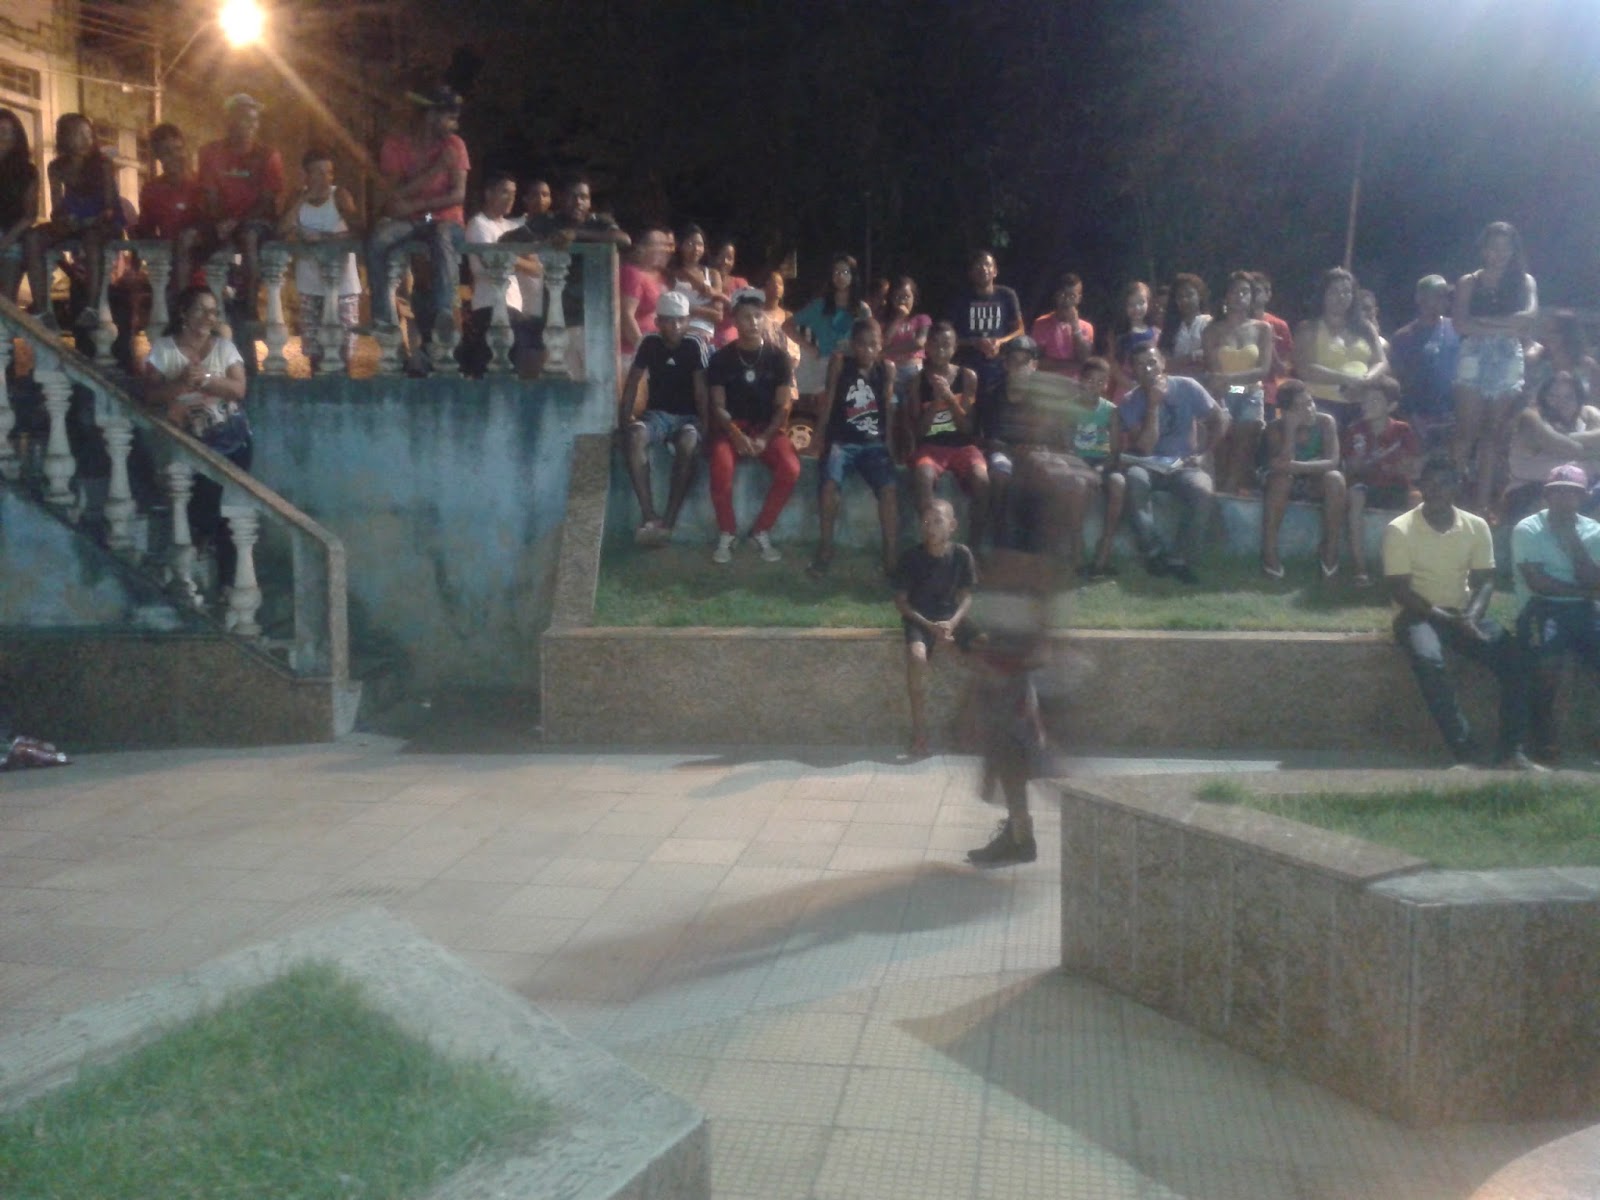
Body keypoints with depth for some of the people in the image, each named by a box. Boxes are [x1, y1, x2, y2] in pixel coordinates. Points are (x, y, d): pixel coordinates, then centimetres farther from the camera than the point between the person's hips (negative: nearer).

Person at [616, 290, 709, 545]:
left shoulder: (695, 345, -7)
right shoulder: (649, 343, 0)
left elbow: (701, 389, -10)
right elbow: (633, 381, 3)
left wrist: (705, 425, -18)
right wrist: (625, 416, -7)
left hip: (688, 416, -2)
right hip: (657, 414, 2)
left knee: (688, 442, -38)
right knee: (634, 435, -33)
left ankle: (668, 522, -39)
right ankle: (649, 517, -39)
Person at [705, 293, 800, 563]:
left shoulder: (779, 358, 3)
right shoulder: (721, 358, 1)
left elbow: (783, 407, 0)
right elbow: (718, 406, -2)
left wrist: (764, 438, -16)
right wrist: (736, 435, -20)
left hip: (767, 427, 1)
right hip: (731, 426, -1)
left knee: (790, 470, -27)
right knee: (721, 470, -33)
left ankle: (761, 531, -7)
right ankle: (726, 533, -12)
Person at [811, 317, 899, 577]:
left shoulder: (887, 369, 6)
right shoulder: (840, 364, 0)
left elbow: (889, 409, 9)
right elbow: (828, 403, -1)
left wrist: (889, 445, 3)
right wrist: (820, 439, -7)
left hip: (874, 444, 2)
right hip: (841, 441, -2)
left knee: (890, 487, -23)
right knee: (830, 483, -29)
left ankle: (890, 555, -17)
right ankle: (825, 548, -14)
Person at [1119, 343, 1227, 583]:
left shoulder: (1186, 387, -4)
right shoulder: (1131, 401, -6)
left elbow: (1220, 420, 5)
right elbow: (1144, 449, -16)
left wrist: (1201, 452, -6)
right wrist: (1153, 405, -19)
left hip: (1184, 466, 0)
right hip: (1149, 466, 0)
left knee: (1203, 492, -33)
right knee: (1133, 478, -36)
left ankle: (1178, 558, -19)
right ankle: (1154, 553, -27)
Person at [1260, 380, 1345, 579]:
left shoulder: (1325, 421, -17)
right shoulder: (1276, 428, -19)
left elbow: (1332, 462, -27)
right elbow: (1282, 465, -31)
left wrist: (1295, 466, -40)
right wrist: (1290, 429, -35)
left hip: (1315, 483, 1)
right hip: (1287, 483, -1)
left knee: (1335, 478, -32)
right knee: (1280, 477, -36)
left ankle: (1330, 548, -19)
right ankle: (1269, 551, -30)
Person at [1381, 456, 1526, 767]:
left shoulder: (1477, 526, 4)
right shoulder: (1399, 529, -8)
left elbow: (1484, 580, 2)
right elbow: (1399, 589, -11)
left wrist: (1471, 616, -19)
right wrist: (1444, 617, -20)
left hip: (1463, 613, 4)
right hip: (1417, 613, -4)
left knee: (1514, 656, -20)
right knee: (1429, 661, -36)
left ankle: (1510, 749, -12)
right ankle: (1463, 752, -32)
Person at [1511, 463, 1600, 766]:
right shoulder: (1527, 530, 0)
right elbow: (1537, 583, -10)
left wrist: (1572, 538, -7)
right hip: (1542, 610, -4)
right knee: (1547, 658, -31)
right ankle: (1546, 743, -19)